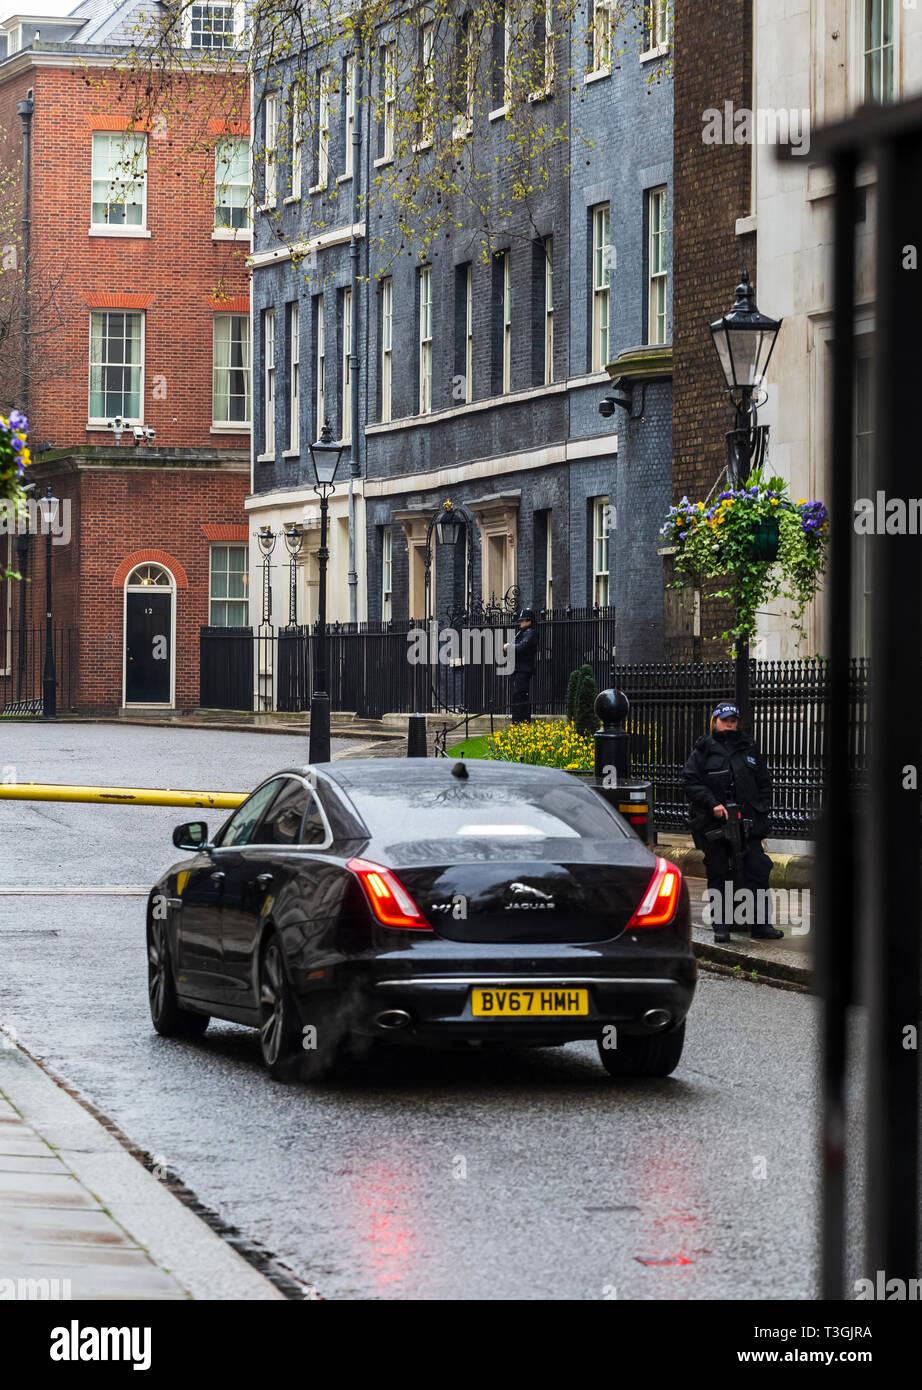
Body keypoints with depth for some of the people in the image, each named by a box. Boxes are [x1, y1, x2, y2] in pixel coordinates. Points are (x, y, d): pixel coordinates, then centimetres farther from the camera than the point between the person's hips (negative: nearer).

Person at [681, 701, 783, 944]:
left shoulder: (749, 749, 12)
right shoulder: (704, 751, 3)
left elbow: (764, 783, 18)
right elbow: (690, 782, -3)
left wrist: (762, 810, 6)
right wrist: (713, 804, -14)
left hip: (748, 823, 2)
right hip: (714, 824, -2)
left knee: (756, 871, -4)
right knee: (718, 875, 2)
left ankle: (760, 925, 1)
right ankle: (721, 926, 9)